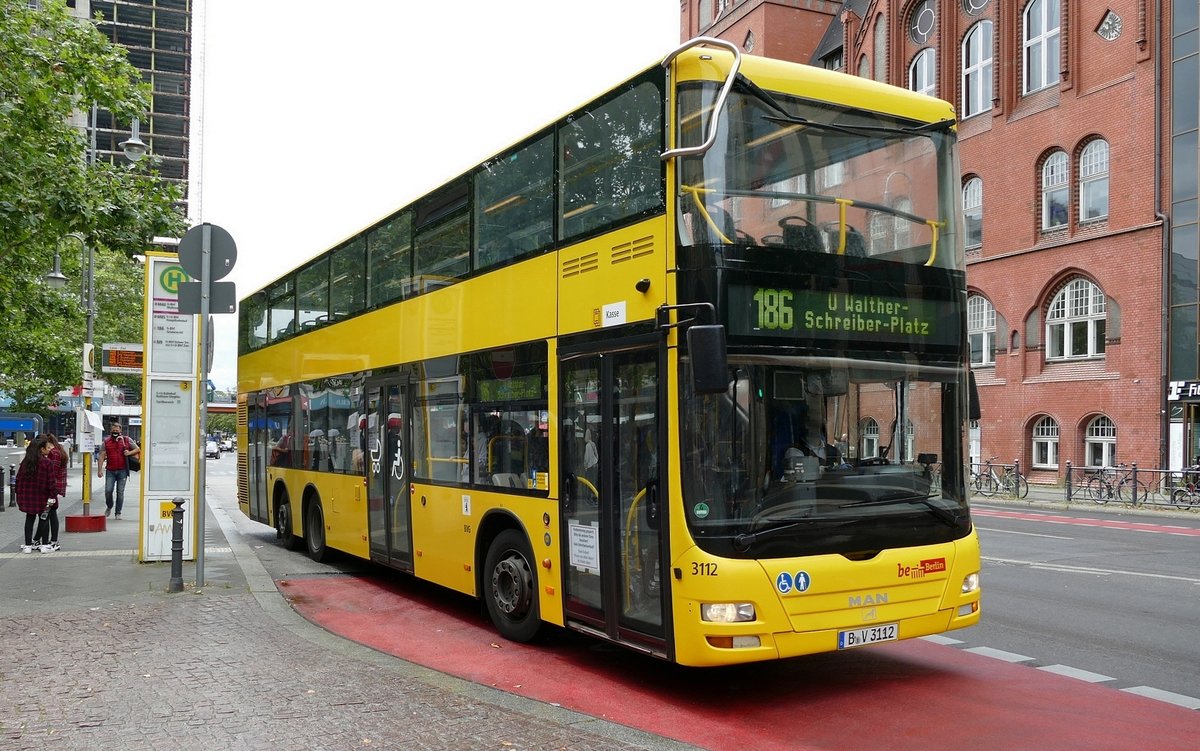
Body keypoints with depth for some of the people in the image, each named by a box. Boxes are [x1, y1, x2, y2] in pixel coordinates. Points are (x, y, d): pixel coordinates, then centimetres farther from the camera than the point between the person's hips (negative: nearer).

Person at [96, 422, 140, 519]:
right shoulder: (106, 442, 6)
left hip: (122, 470, -1)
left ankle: (118, 513, 10)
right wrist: (99, 470, -6)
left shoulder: (127, 440, 6)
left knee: (120, 492, 1)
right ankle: (109, 507, 23)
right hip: (110, 471, 1)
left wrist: (129, 453, -9)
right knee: (108, 491, -5)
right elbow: (101, 456, 3)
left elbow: (138, 450, 12)